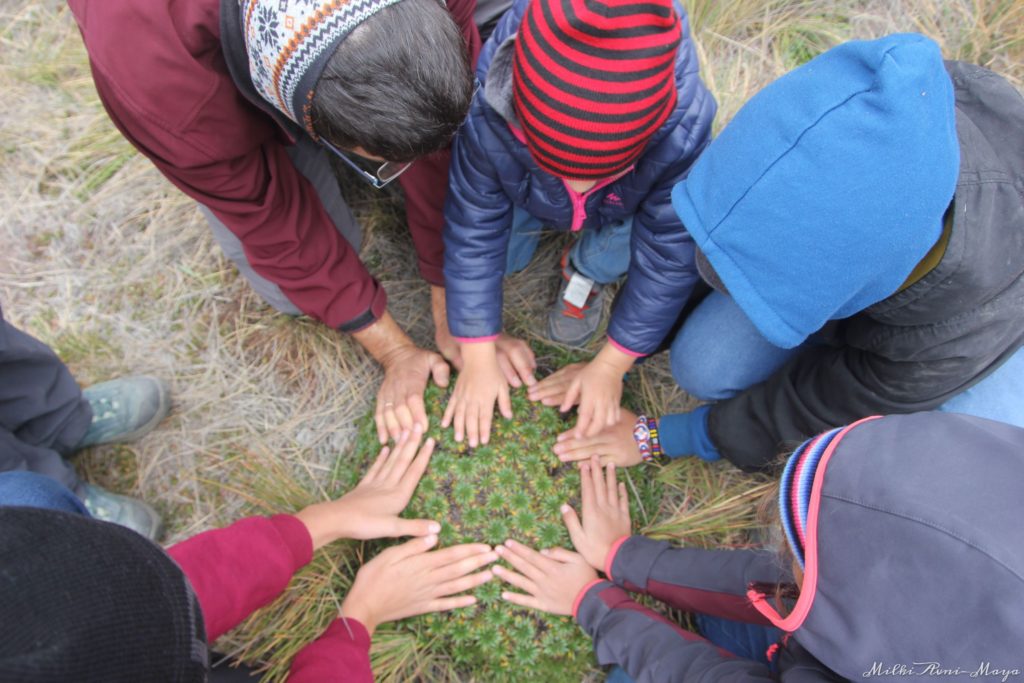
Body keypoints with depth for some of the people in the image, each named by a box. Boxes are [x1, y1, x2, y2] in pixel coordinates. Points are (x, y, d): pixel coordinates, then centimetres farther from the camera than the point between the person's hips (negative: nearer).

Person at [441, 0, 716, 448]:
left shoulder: (681, 133, -41)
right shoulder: (486, 118, -39)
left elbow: (668, 257, -28)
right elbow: (474, 231, -26)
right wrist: (479, 356, -20)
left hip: (624, 212, -1)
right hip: (523, 193, 2)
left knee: (611, 255, -28)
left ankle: (588, 271, 5)